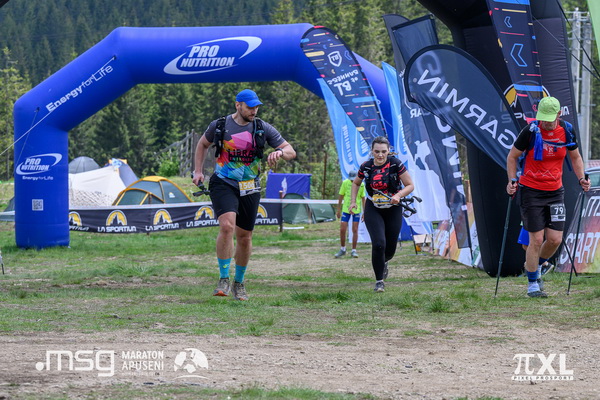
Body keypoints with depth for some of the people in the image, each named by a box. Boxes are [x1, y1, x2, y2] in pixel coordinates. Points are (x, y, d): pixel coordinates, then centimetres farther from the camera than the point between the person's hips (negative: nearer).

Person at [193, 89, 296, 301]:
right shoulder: (219, 125, -3)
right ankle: (223, 280, -18)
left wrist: (279, 152, -23)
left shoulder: (263, 128, -2)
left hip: (249, 188, 2)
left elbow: (291, 151, -1)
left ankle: (239, 283, 26)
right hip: (223, 184, -2)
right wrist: (198, 171, 9)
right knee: (227, 226, -24)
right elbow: (203, 144, 17)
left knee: (244, 236, 8)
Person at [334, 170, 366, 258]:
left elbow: (363, 198, 3)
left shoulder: (361, 185, -4)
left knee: (355, 230, 0)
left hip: (356, 210, -1)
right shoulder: (345, 183, -4)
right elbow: (341, 197, 4)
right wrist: (338, 210, 5)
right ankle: (342, 249, 13)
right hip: (345, 209, 1)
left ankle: (354, 251, 8)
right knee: (342, 230, -2)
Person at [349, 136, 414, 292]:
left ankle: (383, 262, 47)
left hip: (393, 210, 0)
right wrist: (353, 201, 2)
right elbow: (356, 183, 14)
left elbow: (410, 185, -7)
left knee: (390, 249, 9)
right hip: (373, 210, 0)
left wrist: (398, 195, -24)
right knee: (379, 243, -19)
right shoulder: (366, 167, -7)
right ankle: (379, 281, -5)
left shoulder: (395, 164, -13)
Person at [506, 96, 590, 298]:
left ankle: (536, 266, 29)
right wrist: (512, 180, -11)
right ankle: (532, 284, 7)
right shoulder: (531, 131, -12)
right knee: (536, 239, -6)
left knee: (555, 239, -1)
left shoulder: (567, 131, -2)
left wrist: (582, 177, 0)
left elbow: (575, 157, 14)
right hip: (531, 191, -4)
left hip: (555, 191, 4)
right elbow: (512, 156, 0)